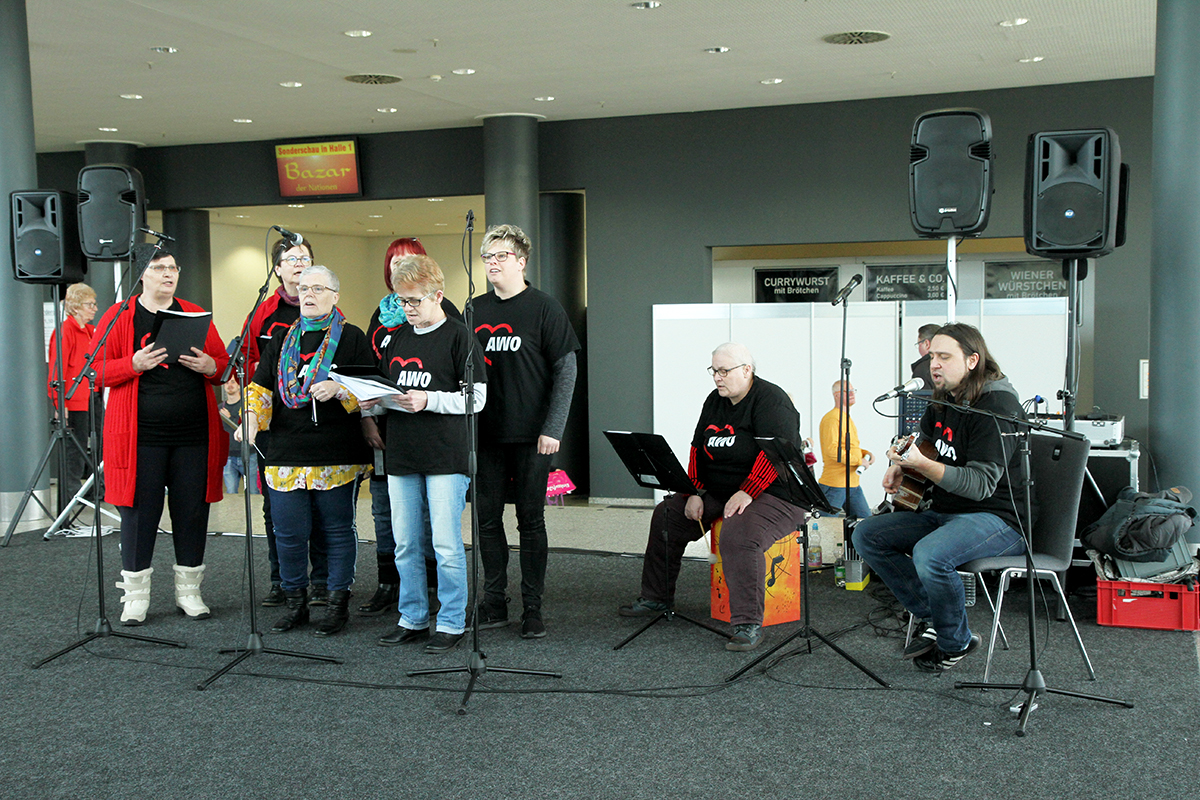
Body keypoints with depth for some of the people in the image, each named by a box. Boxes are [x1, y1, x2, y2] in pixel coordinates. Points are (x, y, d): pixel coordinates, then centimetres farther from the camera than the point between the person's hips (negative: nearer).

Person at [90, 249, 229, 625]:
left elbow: (225, 365, 15)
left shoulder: (196, 315, 12)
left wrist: (210, 366, -8)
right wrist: (134, 365, -17)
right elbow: (95, 370, 0)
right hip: (140, 436, -2)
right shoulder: (118, 317, 4)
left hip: (193, 437, 3)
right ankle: (135, 596, 14)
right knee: (139, 512, 1)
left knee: (192, 512, 6)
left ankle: (189, 591, 18)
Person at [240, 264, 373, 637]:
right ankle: (295, 603, 22)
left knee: (337, 530, 4)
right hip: (286, 455, 3)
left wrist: (338, 389, -20)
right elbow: (261, 385, 12)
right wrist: (252, 417, -5)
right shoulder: (281, 340, 15)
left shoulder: (352, 338, 3)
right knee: (288, 532, 5)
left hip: (338, 456, -3)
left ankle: (338, 604, 17)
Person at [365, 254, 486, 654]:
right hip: (402, 456, 6)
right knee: (405, 544, 11)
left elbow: (476, 397, -9)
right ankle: (413, 620, 23)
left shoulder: (459, 337, -5)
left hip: (446, 457, -6)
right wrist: (371, 400, 1)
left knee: (446, 545, -3)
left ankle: (451, 623, 9)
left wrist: (428, 400, -18)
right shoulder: (396, 339, 14)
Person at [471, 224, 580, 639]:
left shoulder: (544, 308, -4)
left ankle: (532, 608, 11)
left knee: (531, 520, 3)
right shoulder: (475, 310, 10)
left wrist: (552, 429, -12)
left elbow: (566, 370, -6)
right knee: (487, 518, 8)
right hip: (485, 433, 4)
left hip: (531, 435, -4)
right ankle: (494, 603, 19)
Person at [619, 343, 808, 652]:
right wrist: (696, 493, 1)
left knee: (738, 534, -36)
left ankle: (748, 624, -30)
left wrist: (746, 493, -31)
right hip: (718, 493, 9)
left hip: (772, 495, -9)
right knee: (666, 515, 4)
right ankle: (655, 598, 17)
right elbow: (698, 450, 14)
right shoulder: (715, 401, 12)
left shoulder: (771, 401, -14)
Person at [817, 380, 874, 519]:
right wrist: (859, 460, -17)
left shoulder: (847, 418, 20)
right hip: (835, 485, -10)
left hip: (853, 484, 10)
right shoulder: (832, 418, -12)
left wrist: (865, 453, 11)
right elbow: (832, 450, -22)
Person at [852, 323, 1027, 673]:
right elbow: (924, 440, 30)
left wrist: (921, 464, -35)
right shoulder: (944, 399, 8)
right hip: (945, 511, 9)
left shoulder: (997, 404, -18)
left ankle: (955, 642, -8)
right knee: (866, 535, -2)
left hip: (1000, 519, -9)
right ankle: (932, 618, 2)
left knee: (929, 554, -36)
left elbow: (981, 484, -26)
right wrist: (899, 465, 10)